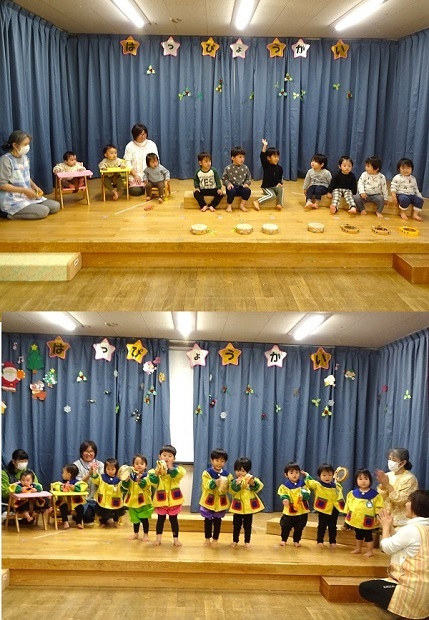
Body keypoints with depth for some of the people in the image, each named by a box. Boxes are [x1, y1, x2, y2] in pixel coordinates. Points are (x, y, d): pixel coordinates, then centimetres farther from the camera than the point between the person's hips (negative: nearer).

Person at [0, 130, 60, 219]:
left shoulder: (25, 158, 9)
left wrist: (34, 186, 0)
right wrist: (24, 190, -20)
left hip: (27, 197, 9)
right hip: (12, 201, -9)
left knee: (55, 206, 0)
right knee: (43, 211, -22)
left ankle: (19, 212, 3)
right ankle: (10, 214, -8)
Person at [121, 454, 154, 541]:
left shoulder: (146, 476, -11)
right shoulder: (131, 475, 0)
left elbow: (145, 486, -28)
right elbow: (125, 487, -3)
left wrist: (139, 480, -44)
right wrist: (126, 480, -21)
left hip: (143, 501, -4)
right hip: (133, 500, 4)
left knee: (144, 518, 2)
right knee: (135, 518, 16)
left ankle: (146, 534, 17)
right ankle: (135, 533, 31)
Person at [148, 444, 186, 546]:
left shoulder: (176, 469, -3)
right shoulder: (155, 469, -3)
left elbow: (177, 475, -25)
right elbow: (153, 481, -16)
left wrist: (170, 467, -29)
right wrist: (157, 470, -27)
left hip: (173, 498, 0)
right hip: (161, 498, 0)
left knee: (173, 519, 9)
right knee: (161, 519, 11)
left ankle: (175, 538, 19)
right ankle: (158, 538, 23)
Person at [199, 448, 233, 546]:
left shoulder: (227, 474, -1)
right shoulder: (207, 473, -9)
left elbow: (230, 488, -8)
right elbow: (208, 485, -23)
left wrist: (225, 483, -29)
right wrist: (217, 481, -39)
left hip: (220, 501, 2)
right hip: (209, 500, -2)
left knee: (217, 521, 11)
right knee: (208, 520, 10)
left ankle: (215, 538, 24)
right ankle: (207, 538, 26)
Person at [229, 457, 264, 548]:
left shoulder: (252, 479, -3)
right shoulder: (234, 481, -5)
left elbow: (258, 488, -16)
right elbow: (232, 491, -20)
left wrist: (252, 482, -35)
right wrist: (236, 484, -36)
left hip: (249, 506, 0)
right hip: (238, 506, 0)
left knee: (247, 525, 10)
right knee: (236, 525, 7)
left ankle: (247, 541, 22)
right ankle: (235, 541, 20)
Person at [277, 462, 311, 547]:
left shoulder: (303, 484, -2)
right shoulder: (284, 486, -6)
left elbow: (307, 494, -10)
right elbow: (283, 495, -12)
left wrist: (303, 495, -32)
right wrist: (285, 499, -34)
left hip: (302, 511, 1)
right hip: (289, 511, -1)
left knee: (299, 528, 11)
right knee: (285, 527, 7)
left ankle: (296, 541, 29)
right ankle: (283, 540, 27)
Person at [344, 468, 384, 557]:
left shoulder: (375, 494, -12)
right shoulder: (352, 493, -4)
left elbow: (378, 507, -8)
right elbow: (348, 506, 6)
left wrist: (378, 517, -11)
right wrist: (347, 515, 8)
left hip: (368, 520, -4)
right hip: (356, 519, 4)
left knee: (368, 535, 7)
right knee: (358, 535, 21)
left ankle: (369, 551, 22)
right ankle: (358, 548, 37)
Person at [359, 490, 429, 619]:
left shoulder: (412, 529, -22)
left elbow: (387, 547, -11)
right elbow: (398, 543, 15)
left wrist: (385, 526, 3)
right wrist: (390, 526, 14)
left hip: (412, 589, -10)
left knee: (364, 588, 1)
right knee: (375, 584, 29)